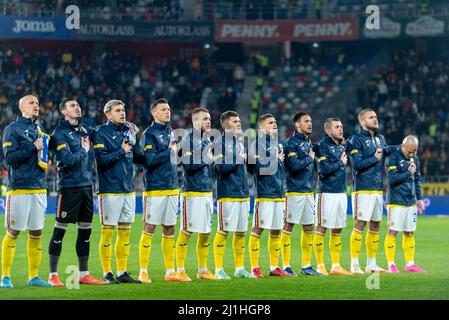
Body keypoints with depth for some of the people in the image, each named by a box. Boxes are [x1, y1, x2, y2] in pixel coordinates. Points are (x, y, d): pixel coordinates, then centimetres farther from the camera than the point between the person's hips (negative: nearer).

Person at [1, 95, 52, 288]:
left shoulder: (40, 130, 18)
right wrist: (33, 147, -14)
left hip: (39, 187, 6)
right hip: (19, 188, -6)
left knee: (36, 233, 7)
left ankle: (33, 276, 13)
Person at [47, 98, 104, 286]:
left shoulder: (84, 129, 12)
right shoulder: (59, 133, -8)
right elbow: (68, 160, -18)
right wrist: (83, 150, -5)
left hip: (86, 185, 7)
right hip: (69, 187, -7)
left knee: (85, 229, 11)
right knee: (60, 229, -3)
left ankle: (84, 274, 19)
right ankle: (53, 275, 2)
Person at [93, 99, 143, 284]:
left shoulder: (128, 131, 13)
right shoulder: (101, 133, -6)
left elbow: (138, 158, 17)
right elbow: (101, 160, -16)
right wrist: (121, 151, -14)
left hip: (128, 189, 7)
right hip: (110, 190, -7)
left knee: (125, 231, 9)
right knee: (108, 231, -3)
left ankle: (122, 272, 16)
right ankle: (107, 274, 3)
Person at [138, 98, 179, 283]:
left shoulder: (171, 132, 16)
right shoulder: (149, 133, -7)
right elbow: (150, 160, -18)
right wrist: (170, 151, -8)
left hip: (172, 188, 7)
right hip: (155, 189, -7)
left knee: (169, 229, 9)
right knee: (149, 228, -6)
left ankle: (170, 271, 13)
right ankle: (143, 271, -2)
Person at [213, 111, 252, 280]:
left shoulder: (240, 141, 16)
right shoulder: (220, 142, -8)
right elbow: (221, 167, -16)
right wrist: (239, 159, -11)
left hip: (243, 194, 7)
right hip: (227, 194, -7)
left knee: (241, 232, 9)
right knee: (223, 231, -5)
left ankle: (239, 268, 17)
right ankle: (219, 269, 0)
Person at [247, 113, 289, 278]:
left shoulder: (279, 144, 17)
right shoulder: (257, 144, -6)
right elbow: (258, 168, -16)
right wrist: (275, 159, -9)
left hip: (279, 193, 7)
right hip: (264, 194, -7)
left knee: (276, 230, 9)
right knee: (258, 228, -5)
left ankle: (274, 267, 16)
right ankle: (254, 268, -1)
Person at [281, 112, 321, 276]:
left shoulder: (309, 143, 16)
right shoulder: (291, 143, -9)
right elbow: (295, 166, -20)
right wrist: (309, 158, -7)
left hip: (308, 191, 8)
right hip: (294, 191, -8)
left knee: (309, 228, 9)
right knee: (288, 226, -4)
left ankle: (306, 265, 17)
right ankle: (285, 266, -1)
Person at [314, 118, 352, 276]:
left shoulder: (342, 146, 16)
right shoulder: (323, 145, -8)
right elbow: (323, 169, -16)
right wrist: (340, 162, -7)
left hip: (341, 192, 8)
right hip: (326, 192, -8)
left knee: (337, 229, 10)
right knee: (321, 228, -4)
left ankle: (336, 266, 15)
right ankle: (320, 266, 0)